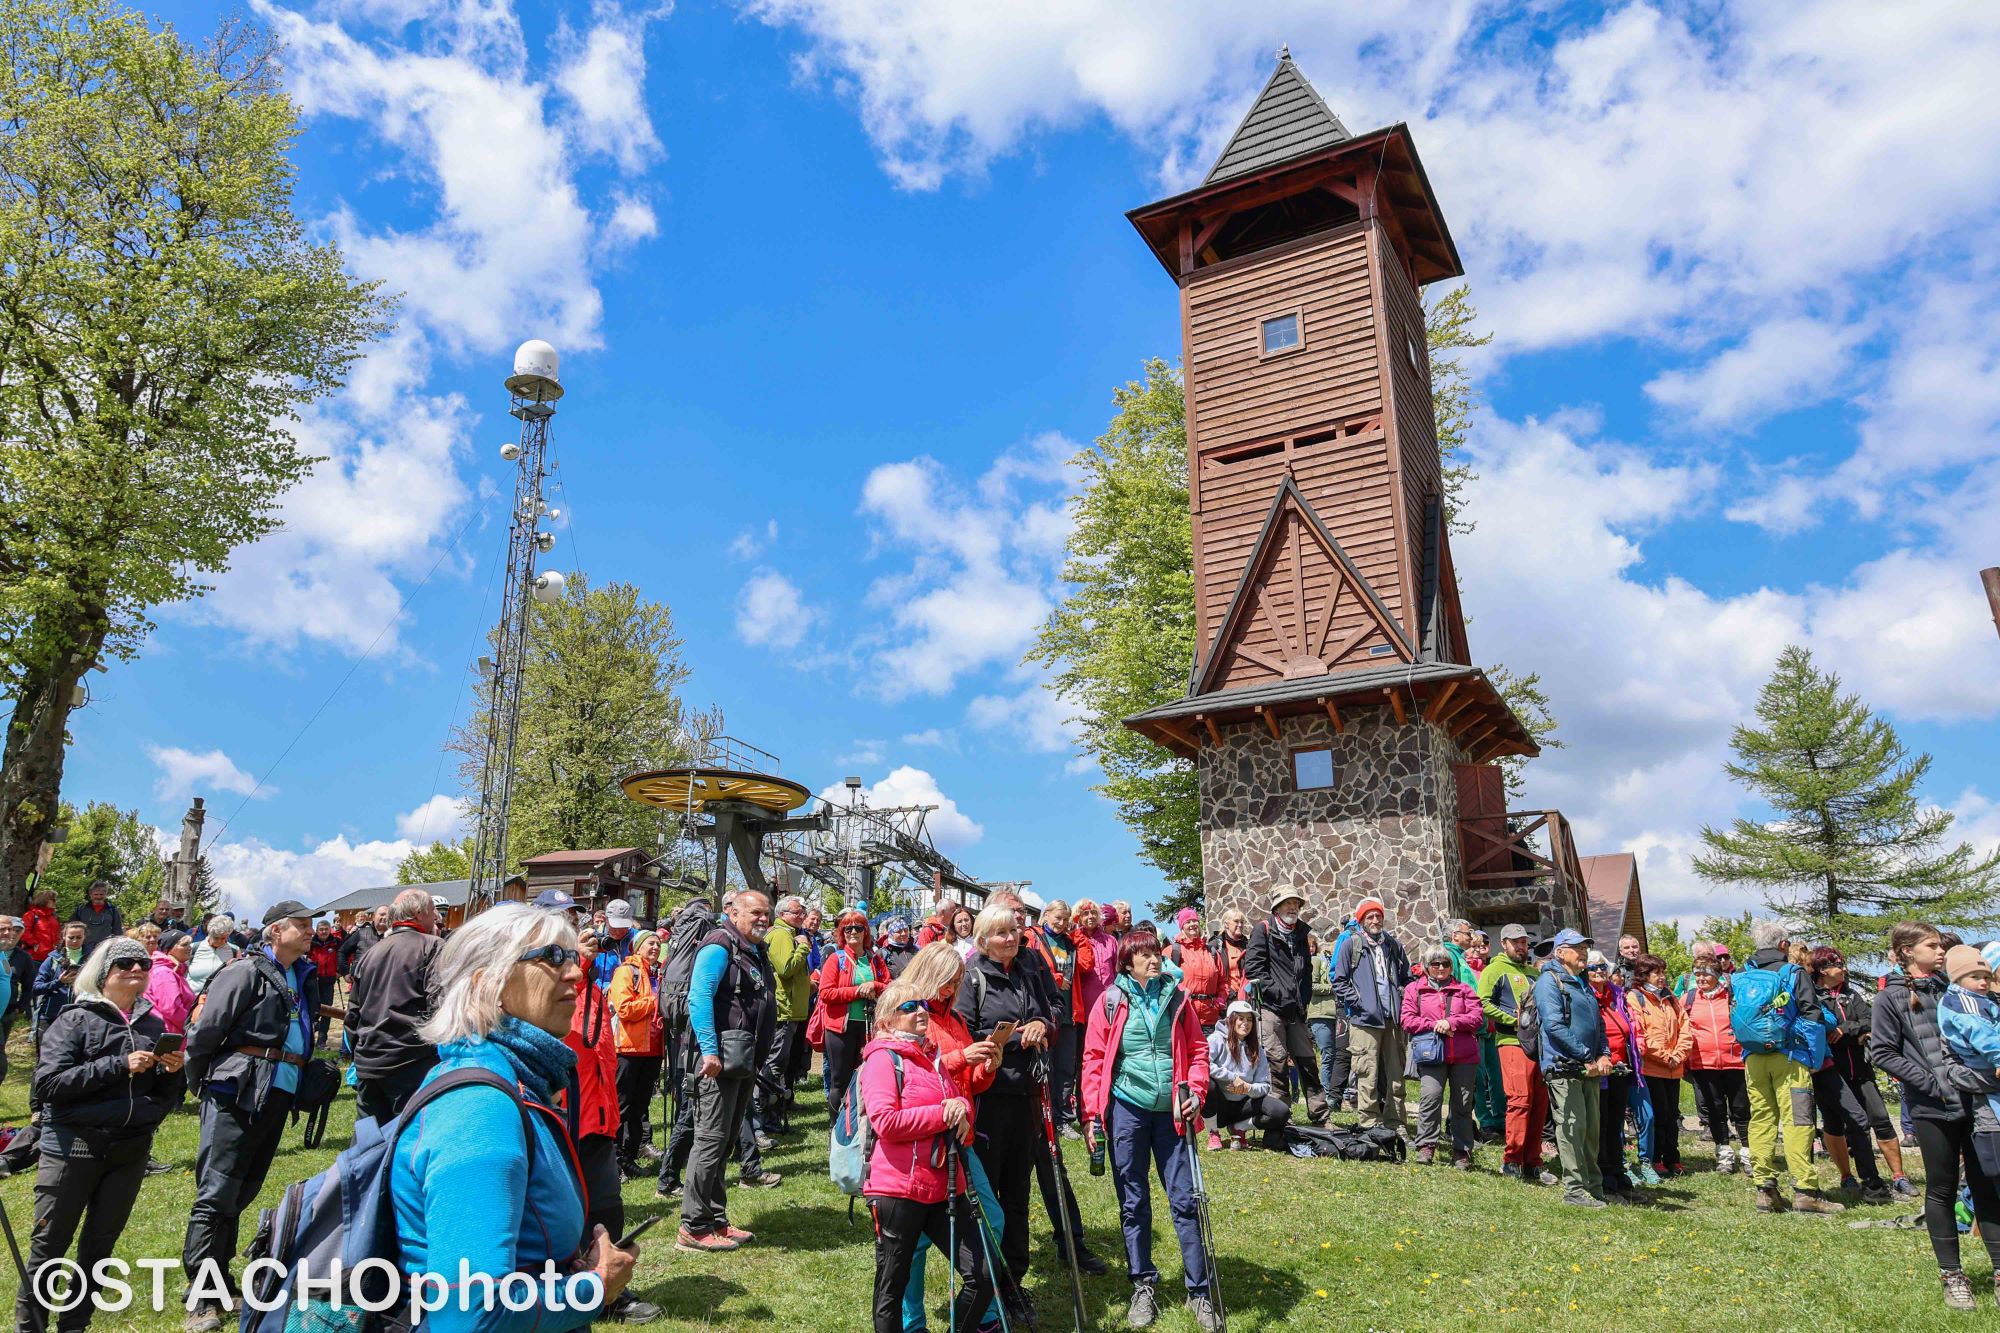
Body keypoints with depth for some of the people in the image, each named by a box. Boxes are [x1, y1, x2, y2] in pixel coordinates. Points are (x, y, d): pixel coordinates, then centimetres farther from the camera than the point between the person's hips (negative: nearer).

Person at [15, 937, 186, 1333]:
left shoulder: (152, 1024, 9)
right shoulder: (76, 1019, -4)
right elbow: (48, 1081, -15)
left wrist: (172, 1071, -9)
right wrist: (119, 1066, -21)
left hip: (132, 1150, 4)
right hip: (73, 1146, -4)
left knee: (100, 1243, 12)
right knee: (50, 1243, 3)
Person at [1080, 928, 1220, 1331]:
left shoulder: (1176, 998, 3)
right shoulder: (1111, 1001, -2)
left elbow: (1197, 1050, 6)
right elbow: (1094, 1059, -2)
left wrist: (1195, 1091, -8)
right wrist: (1092, 1114, -6)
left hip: (1170, 1110, 1)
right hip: (1126, 1108, -1)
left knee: (1184, 1198, 4)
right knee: (1133, 1202, 8)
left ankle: (1198, 1290, 15)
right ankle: (1144, 1286, 23)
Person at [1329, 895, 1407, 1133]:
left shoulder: (1394, 945, 14)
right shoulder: (1351, 945, 1)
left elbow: (1406, 978, 23)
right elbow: (1339, 981, 0)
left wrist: (1401, 1000, 8)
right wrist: (1357, 1002, -9)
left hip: (1393, 1019, 4)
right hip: (1364, 1019, -4)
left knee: (1395, 1075, 8)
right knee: (1368, 1076, -4)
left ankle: (1397, 1125, 17)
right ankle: (1371, 1124, 2)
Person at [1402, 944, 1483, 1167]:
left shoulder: (1464, 990, 15)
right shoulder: (1414, 989, 11)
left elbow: (1477, 1018, 3)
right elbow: (1406, 1020, 3)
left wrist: (1451, 1022, -11)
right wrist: (1433, 1025, -9)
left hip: (1464, 1056, 2)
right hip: (1431, 1054, -2)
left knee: (1463, 1104, 5)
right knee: (1431, 1097, -15)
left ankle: (1462, 1152, 16)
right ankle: (1426, 1146, -4)